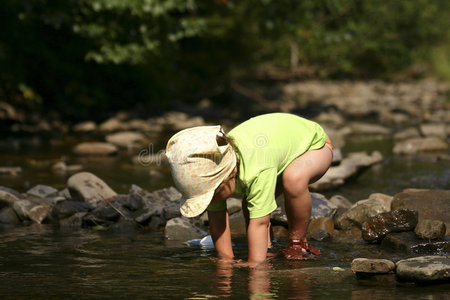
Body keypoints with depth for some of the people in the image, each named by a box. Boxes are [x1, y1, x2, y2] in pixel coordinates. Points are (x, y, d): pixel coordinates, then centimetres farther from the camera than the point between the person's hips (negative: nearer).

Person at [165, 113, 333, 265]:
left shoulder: (258, 170, -46)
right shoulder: (212, 168, -25)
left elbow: (259, 223, -42)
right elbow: (217, 218, -17)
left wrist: (254, 266, -39)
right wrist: (226, 262, -19)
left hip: (314, 145, -6)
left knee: (293, 178, -36)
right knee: (250, 199, -15)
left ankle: (298, 243, -15)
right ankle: (267, 247, 6)